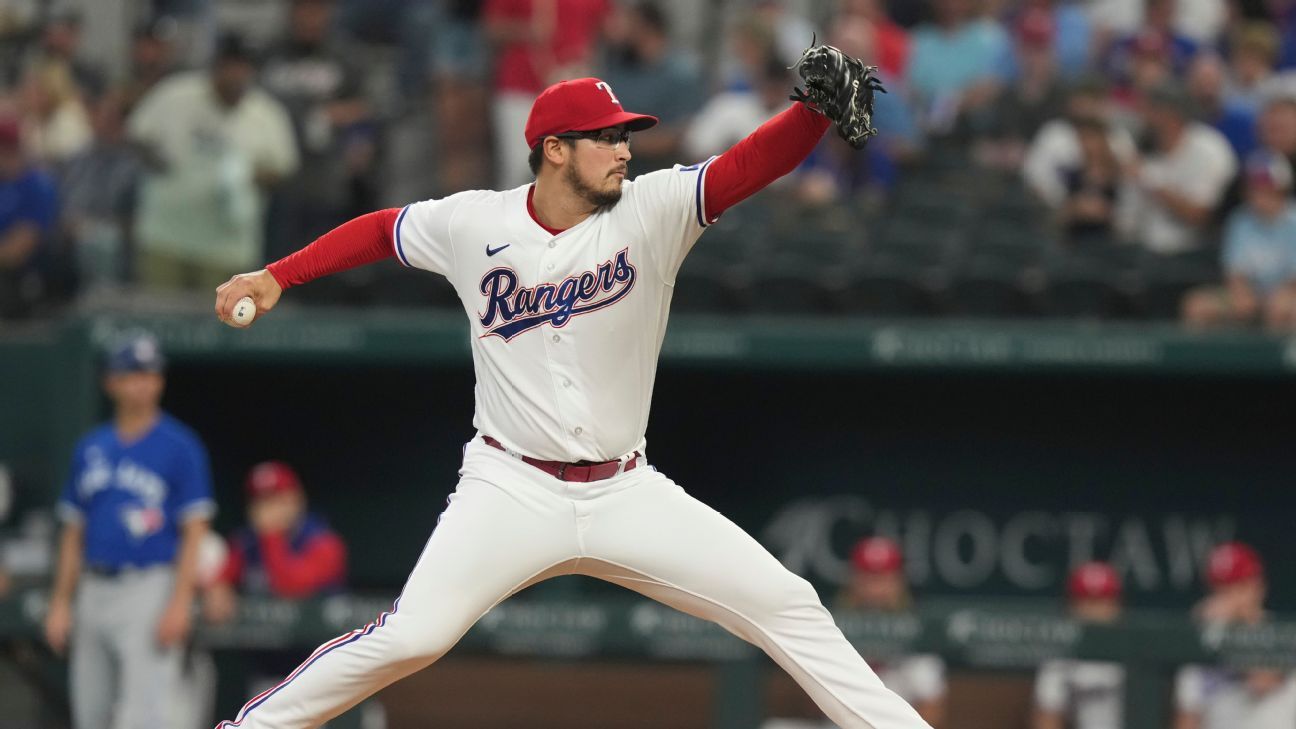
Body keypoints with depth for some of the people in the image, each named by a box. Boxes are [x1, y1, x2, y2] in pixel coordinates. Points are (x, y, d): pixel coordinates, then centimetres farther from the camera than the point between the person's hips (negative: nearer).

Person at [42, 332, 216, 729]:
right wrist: (60, 603, 11)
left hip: (150, 589, -6)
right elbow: (73, 533, 17)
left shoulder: (180, 447, -3)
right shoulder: (90, 448, 13)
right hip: (94, 589, 6)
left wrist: (180, 603, -16)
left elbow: (194, 532, -7)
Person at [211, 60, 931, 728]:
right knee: (408, 636, -19)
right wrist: (276, 276, 6)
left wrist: (816, 107, -37)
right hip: (513, 491, -2)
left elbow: (755, 162, -19)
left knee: (788, 608, -4)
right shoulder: (472, 223, -5)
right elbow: (378, 231, 12)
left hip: (627, 493, 2)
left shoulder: (654, 210, -6)